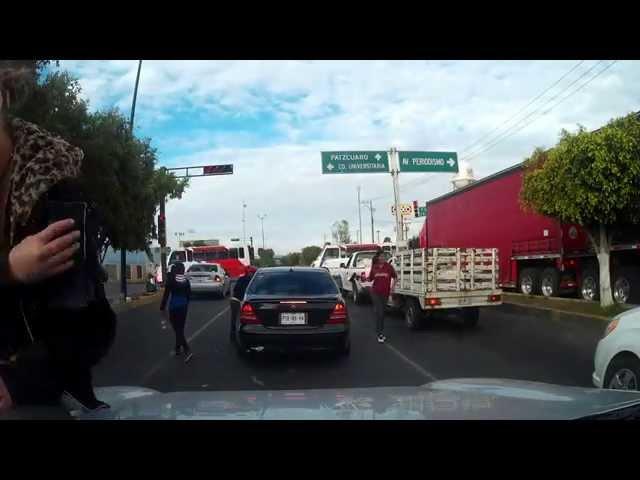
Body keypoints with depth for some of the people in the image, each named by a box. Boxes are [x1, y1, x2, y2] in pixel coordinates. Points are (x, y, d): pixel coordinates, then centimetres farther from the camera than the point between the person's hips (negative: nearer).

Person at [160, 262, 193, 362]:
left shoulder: (170, 280, -12)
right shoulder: (186, 280, 3)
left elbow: (166, 295, -10)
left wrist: (162, 307, -3)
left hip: (174, 306, -5)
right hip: (183, 306, 5)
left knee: (177, 329, -4)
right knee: (180, 329, 16)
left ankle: (187, 350, -16)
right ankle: (178, 349, 26)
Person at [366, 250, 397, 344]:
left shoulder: (388, 266, -4)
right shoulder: (374, 267, 0)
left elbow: (395, 277, 5)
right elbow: (370, 279, 8)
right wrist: (365, 278, -12)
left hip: (385, 293, 1)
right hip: (375, 292, -1)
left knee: (382, 312, 12)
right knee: (379, 312, -8)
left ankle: (381, 332, 25)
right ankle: (380, 334, -6)